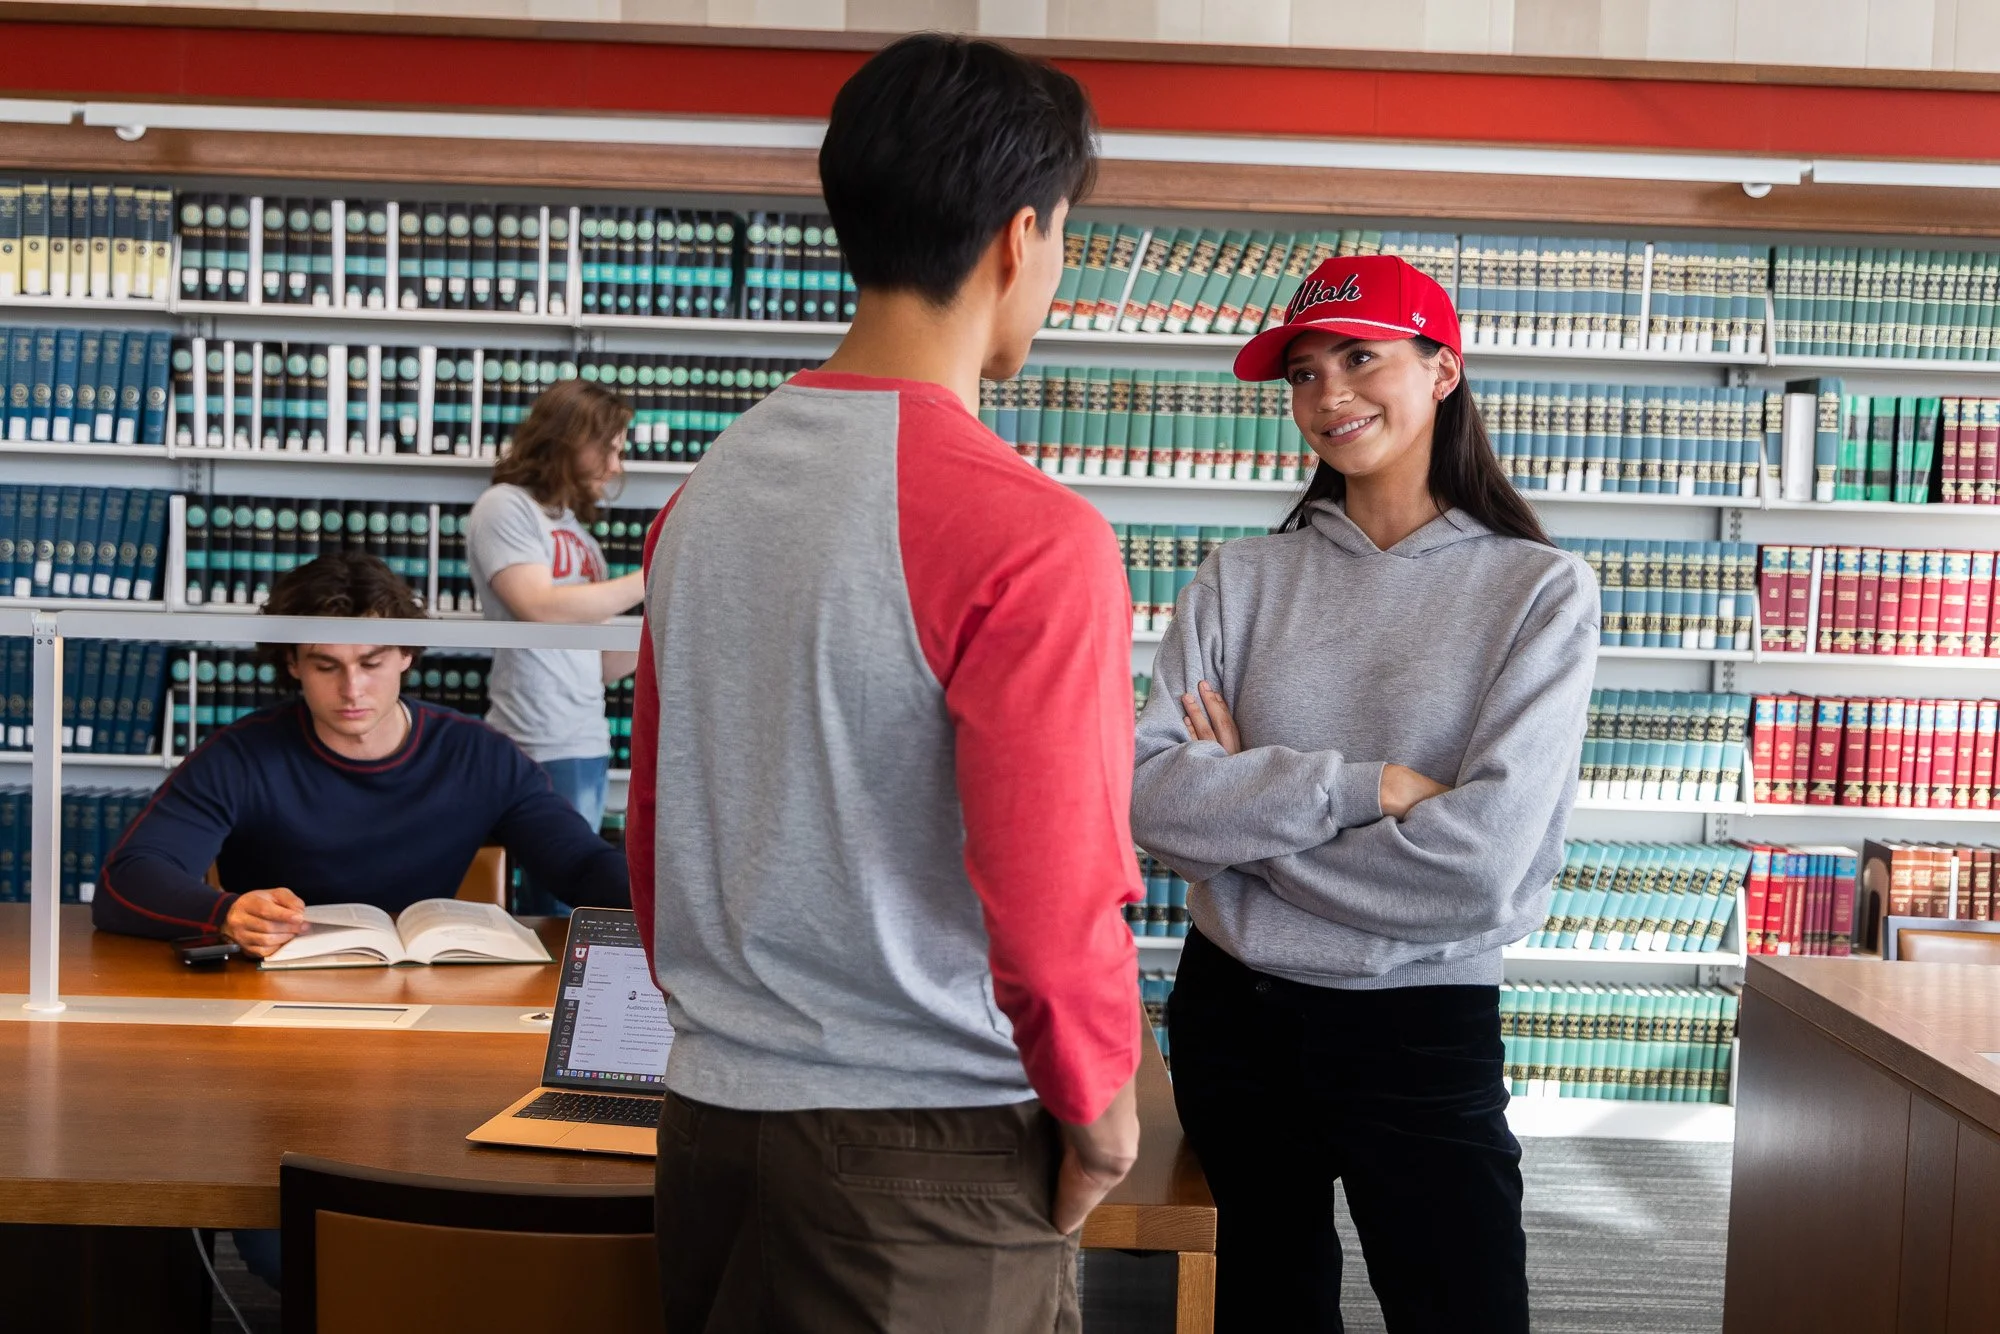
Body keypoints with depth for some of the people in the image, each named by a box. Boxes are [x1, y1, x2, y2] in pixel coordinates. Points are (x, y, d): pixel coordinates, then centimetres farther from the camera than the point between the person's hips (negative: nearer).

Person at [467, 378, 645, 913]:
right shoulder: (507, 507, -2)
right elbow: (541, 608, -18)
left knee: (561, 906, 10)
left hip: (590, 745, 7)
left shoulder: (579, 533, 17)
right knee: (561, 915, -4)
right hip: (544, 748, -7)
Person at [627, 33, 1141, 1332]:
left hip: (715, 1115, 7)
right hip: (930, 1154, -7)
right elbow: (1054, 911, -20)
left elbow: (659, 828, 11)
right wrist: (1098, 1115, -3)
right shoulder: (1029, 538, -18)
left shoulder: (707, 494, 4)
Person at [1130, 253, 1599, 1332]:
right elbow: (1148, 795, -11)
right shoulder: (1242, 580, 1)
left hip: (1423, 1036, -3)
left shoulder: (1540, 589, -8)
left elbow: (1487, 866, -18)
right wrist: (1363, 787, -20)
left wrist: (1248, 801, -10)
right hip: (1231, 1019, 3)